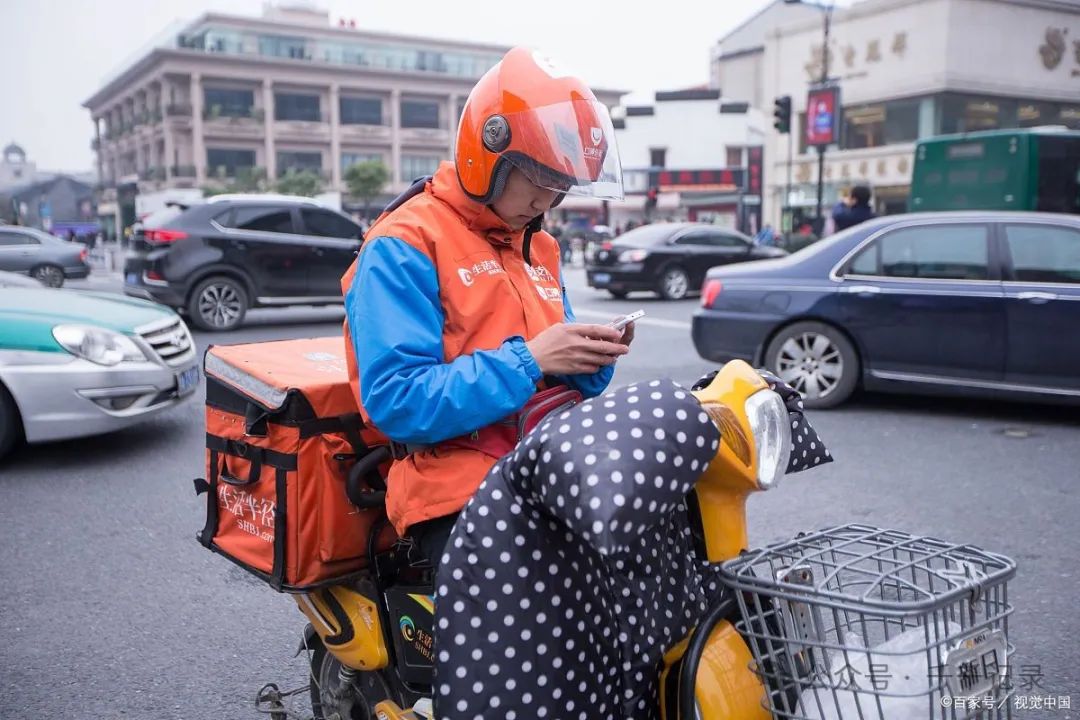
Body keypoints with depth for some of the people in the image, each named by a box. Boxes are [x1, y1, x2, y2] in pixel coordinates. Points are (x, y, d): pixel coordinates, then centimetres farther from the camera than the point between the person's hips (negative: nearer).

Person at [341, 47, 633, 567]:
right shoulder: (402, 248, -4)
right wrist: (528, 359, -18)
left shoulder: (539, 247, 20)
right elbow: (396, 402, -15)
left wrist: (588, 359, 0)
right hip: (460, 495, -7)